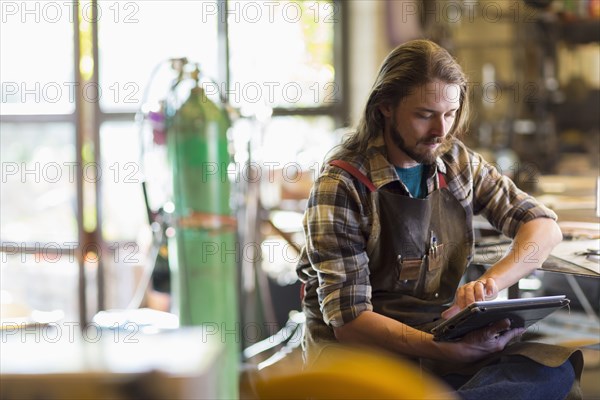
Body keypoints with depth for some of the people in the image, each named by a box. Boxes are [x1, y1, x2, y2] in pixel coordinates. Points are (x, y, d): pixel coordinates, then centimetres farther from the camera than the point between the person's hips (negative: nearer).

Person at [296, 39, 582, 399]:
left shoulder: (459, 162, 6)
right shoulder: (341, 186, -11)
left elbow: (545, 226, 7)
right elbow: (349, 319, -16)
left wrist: (490, 283, -15)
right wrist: (442, 349, -31)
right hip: (359, 342, -6)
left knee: (555, 368, -25)